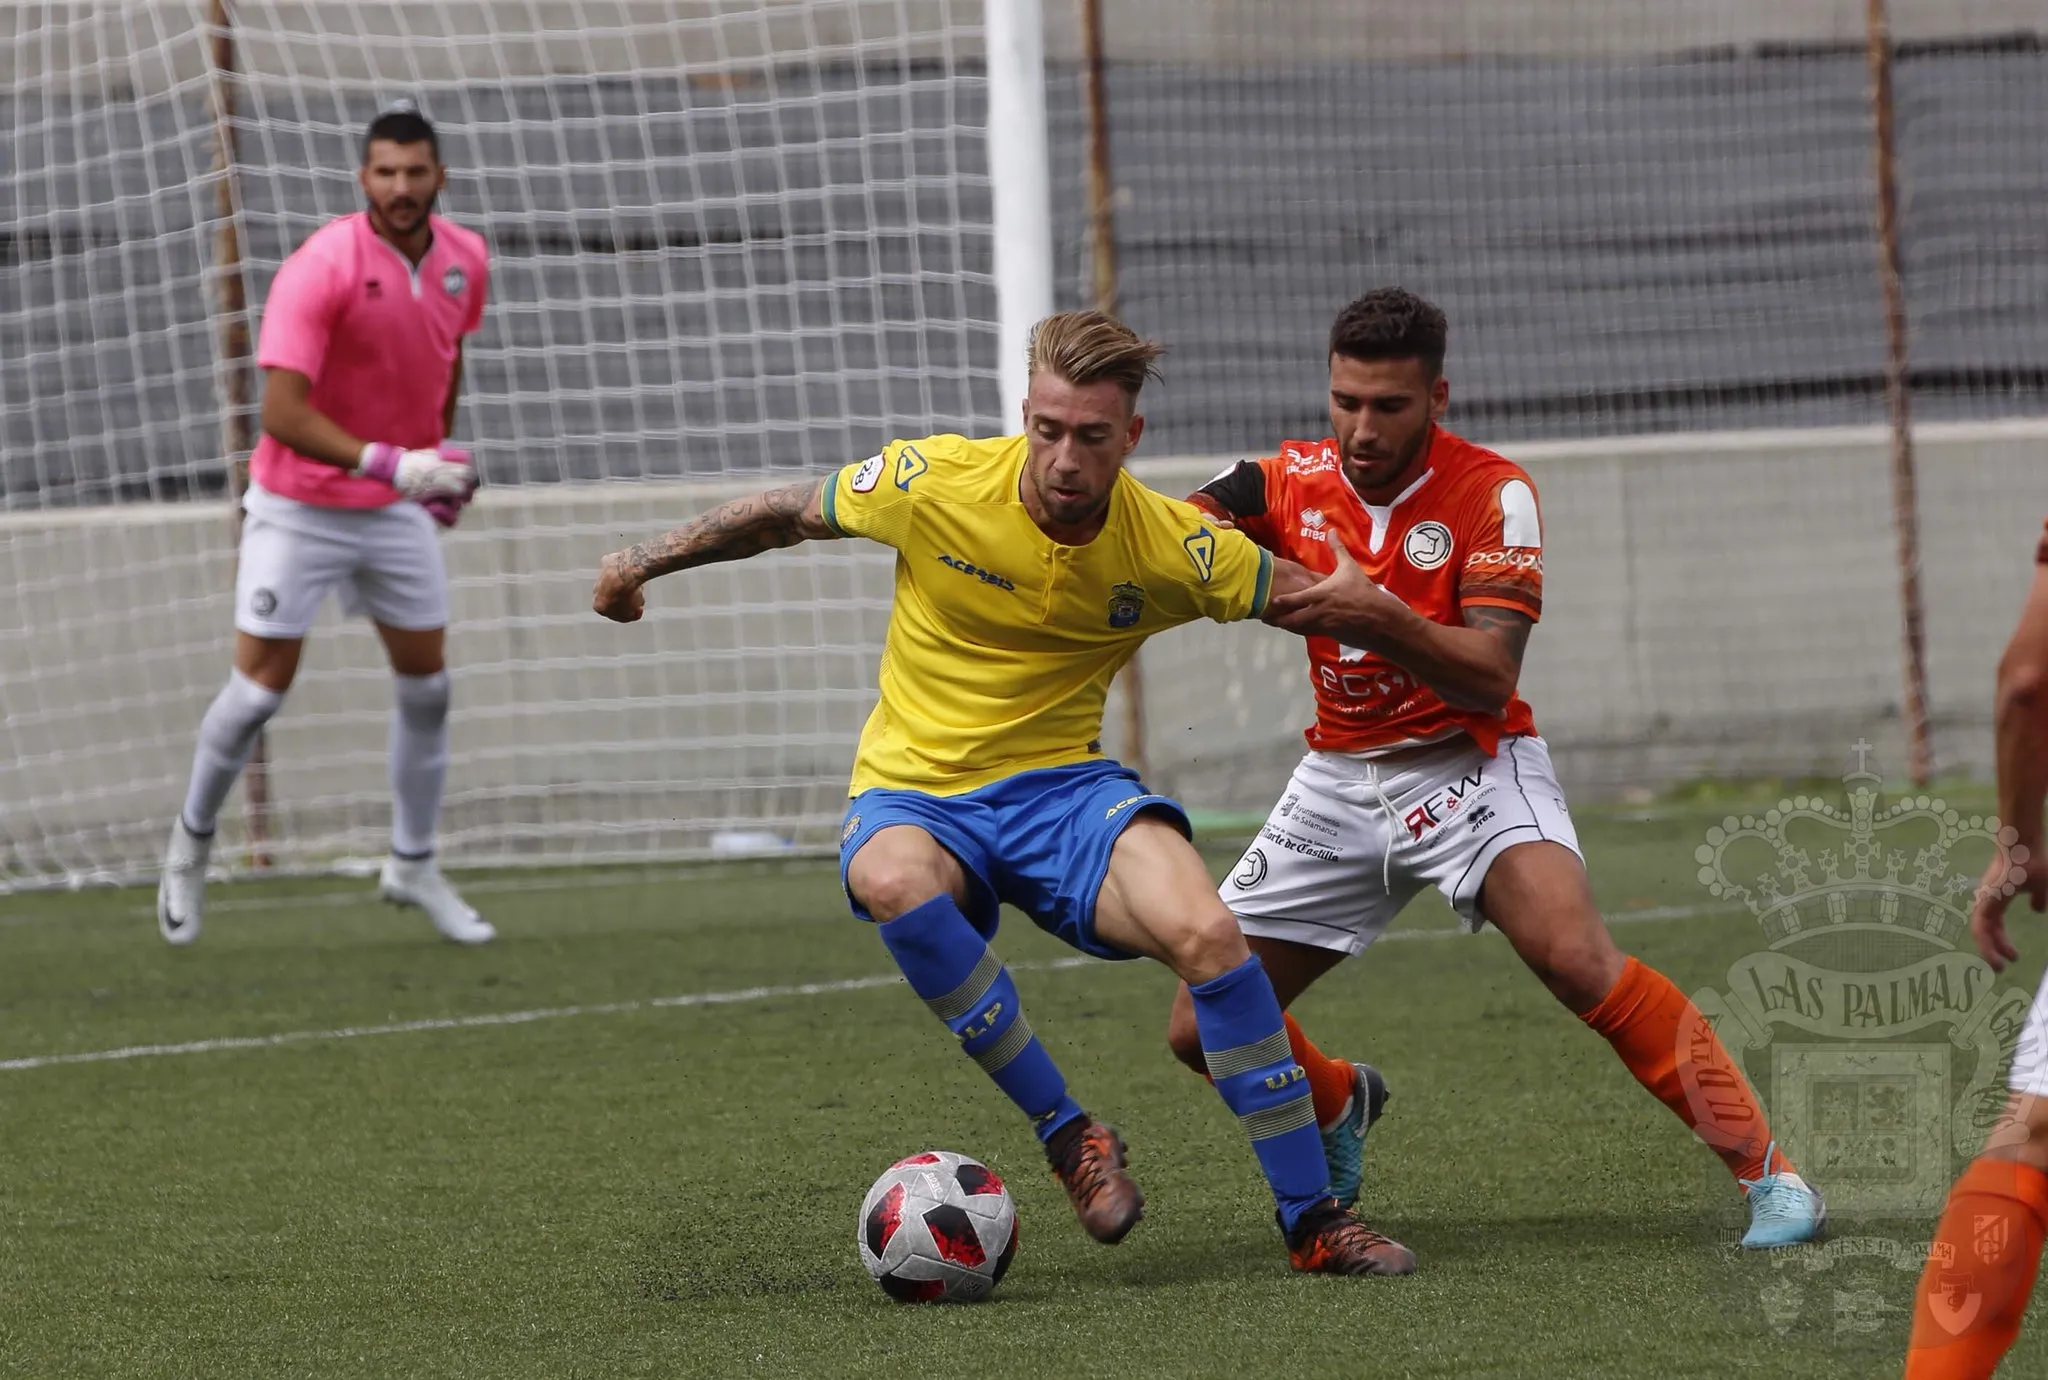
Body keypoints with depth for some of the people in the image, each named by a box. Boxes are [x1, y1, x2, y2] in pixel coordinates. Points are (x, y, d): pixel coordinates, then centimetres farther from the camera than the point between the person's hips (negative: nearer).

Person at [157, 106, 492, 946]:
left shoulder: (464, 260, -4)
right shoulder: (320, 269, -24)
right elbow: (282, 413, -28)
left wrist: (441, 454, 17)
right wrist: (389, 462, -37)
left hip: (397, 511, 5)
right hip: (299, 506, -5)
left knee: (427, 685, 7)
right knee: (259, 689, -4)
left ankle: (413, 865, 22)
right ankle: (193, 840, 19)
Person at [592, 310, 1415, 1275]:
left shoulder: (1172, 546, -9)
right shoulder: (936, 482, -12)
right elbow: (789, 514, 5)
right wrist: (644, 563, 7)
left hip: (1063, 784, 1)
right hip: (916, 795, -1)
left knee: (1207, 934, -27)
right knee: (891, 881, -39)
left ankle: (1312, 1220, -12)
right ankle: (1067, 1134, -25)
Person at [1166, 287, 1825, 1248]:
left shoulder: (1490, 492, -13)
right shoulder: (1289, 481, -2)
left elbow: (1491, 677, -21)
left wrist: (1378, 617, -37)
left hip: (1467, 765, -4)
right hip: (1340, 780, 4)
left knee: (1578, 960, -31)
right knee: (1203, 1031, 1)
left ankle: (1763, 1167, -21)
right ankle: (1341, 1106, 36)